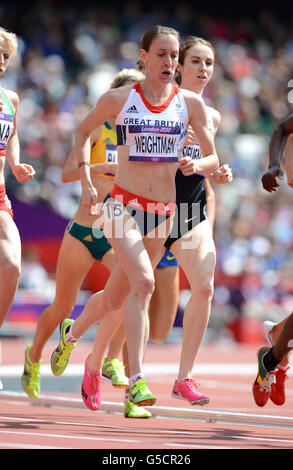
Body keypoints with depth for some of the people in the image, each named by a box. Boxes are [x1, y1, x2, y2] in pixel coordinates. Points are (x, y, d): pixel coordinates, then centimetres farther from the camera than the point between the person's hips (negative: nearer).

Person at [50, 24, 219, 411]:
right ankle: (136, 381, -27)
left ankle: (71, 335, 44)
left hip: (162, 211, 3)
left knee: (115, 298, 13)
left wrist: (195, 167, -16)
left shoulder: (191, 104, 2)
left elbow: (213, 158, 6)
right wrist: (85, 179, 3)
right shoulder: (119, 99, -2)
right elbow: (83, 131, 15)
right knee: (143, 282, -26)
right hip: (123, 204, -3)